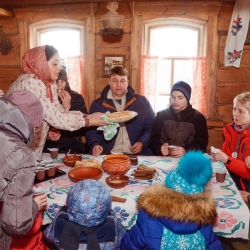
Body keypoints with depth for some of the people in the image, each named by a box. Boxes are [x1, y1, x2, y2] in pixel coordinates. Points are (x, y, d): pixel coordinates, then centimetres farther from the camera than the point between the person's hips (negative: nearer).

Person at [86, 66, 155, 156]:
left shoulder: (142, 102, 10)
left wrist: (142, 142, -5)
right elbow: (92, 131, 8)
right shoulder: (97, 105, 10)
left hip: (137, 155, 0)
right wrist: (95, 145, -12)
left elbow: (151, 126, 12)